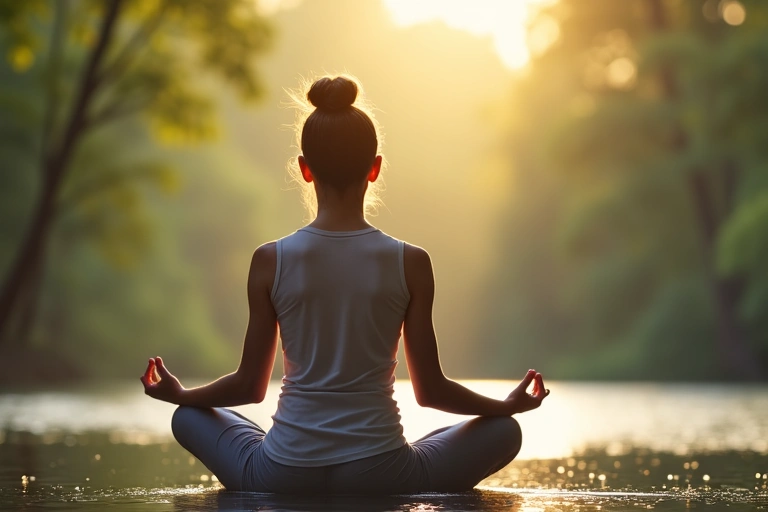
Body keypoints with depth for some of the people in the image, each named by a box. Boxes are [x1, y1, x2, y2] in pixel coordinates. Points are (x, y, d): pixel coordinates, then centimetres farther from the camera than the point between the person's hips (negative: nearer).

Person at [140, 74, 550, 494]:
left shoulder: (270, 261, -5)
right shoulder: (410, 263, -6)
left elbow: (250, 385, 3)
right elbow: (430, 389, 1)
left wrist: (179, 394, 24)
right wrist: (508, 405, 19)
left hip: (284, 477, 0)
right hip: (380, 476, 0)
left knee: (189, 417, 28)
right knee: (503, 430, 22)